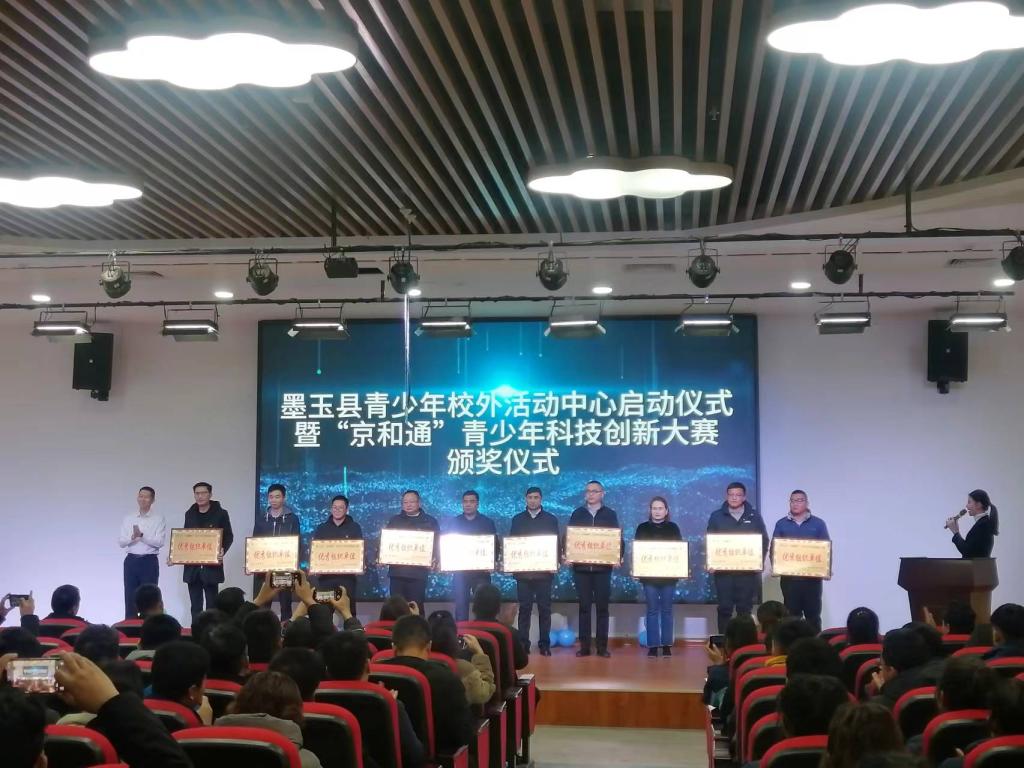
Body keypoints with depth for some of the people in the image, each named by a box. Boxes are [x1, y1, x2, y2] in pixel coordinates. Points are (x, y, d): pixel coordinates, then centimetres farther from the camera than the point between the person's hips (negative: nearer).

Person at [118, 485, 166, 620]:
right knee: (130, 597, 5)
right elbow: (121, 542, 4)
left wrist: (142, 535, -21)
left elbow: (159, 542, -10)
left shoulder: (159, 519, 0)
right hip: (131, 561, 3)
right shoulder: (128, 519, 9)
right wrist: (132, 537, -16)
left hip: (149, 561, -3)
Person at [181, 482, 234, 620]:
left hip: (211, 566, -4)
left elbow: (228, 536, -1)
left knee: (212, 604, -1)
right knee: (195, 606, 5)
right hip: (192, 566, 4)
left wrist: (222, 551, -20)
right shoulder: (190, 514, 11)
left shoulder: (220, 513, -1)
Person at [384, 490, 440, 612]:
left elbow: (437, 544, 6)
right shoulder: (395, 521, 15)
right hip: (397, 572, 2)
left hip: (418, 573, -2)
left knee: (416, 607, -3)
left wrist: (435, 560, -11)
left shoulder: (430, 522, 10)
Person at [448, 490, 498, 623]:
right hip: (460, 571, 1)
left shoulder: (487, 522, 6)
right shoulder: (455, 522, 8)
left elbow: (495, 544, 4)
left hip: (481, 570, -1)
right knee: (461, 605, -1)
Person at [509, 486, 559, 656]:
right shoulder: (517, 519, 10)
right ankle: (523, 643, 5)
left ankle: (544, 644, 5)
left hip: (544, 570, -1)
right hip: (523, 570, 1)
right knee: (524, 608, 2)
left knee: (544, 608, 1)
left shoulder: (551, 519, 7)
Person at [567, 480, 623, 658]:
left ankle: (602, 646, 6)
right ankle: (584, 646, 5)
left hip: (603, 566, -1)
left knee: (602, 606, 2)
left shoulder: (610, 514, 7)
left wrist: (618, 556, -12)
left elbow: (618, 537, 3)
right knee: (584, 606, 3)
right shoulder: (577, 514, 9)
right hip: (581, 566, 1)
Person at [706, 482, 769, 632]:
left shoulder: (754, 516, 7)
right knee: (724, 608, -1)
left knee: (745, 608, 4)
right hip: (723, 569, 0)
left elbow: (764, 541, 8)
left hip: (748, 570, 0)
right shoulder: (716, 516, 6)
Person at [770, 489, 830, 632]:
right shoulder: (781, 524, 8)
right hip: (789, 577, 1)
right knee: (792, 615, 4)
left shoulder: (818, 523, 5)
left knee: (813, 614, 2)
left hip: (812, 577, -1)